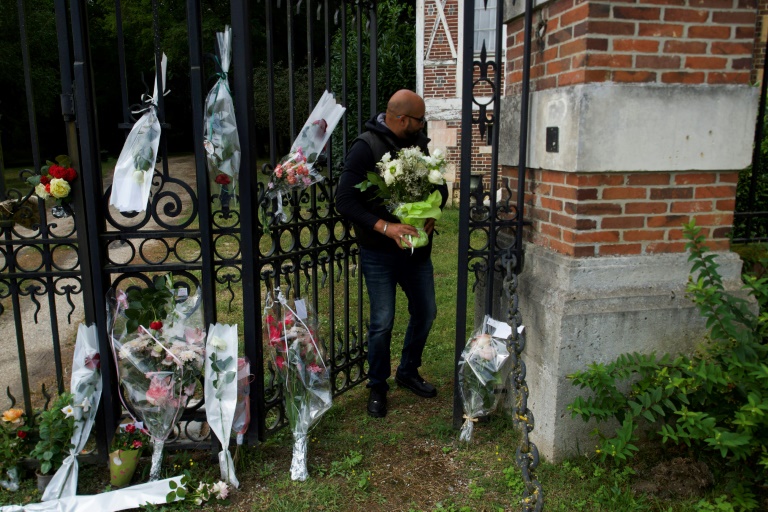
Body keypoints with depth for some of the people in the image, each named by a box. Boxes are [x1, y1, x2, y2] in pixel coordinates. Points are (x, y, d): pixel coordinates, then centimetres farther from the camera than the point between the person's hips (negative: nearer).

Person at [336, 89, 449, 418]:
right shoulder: (366, 147, -15)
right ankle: (377, 387, 24)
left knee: (425, 313, 15)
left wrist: (432, 214, -10)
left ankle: (408, 373, 37)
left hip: (417, 249, 6)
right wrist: (386, 227, -27)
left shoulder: (418, 143, 4)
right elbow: (345, 200, -19)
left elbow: (440, 186, 11)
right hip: (380, 253, -6)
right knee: (382, 323, 2)